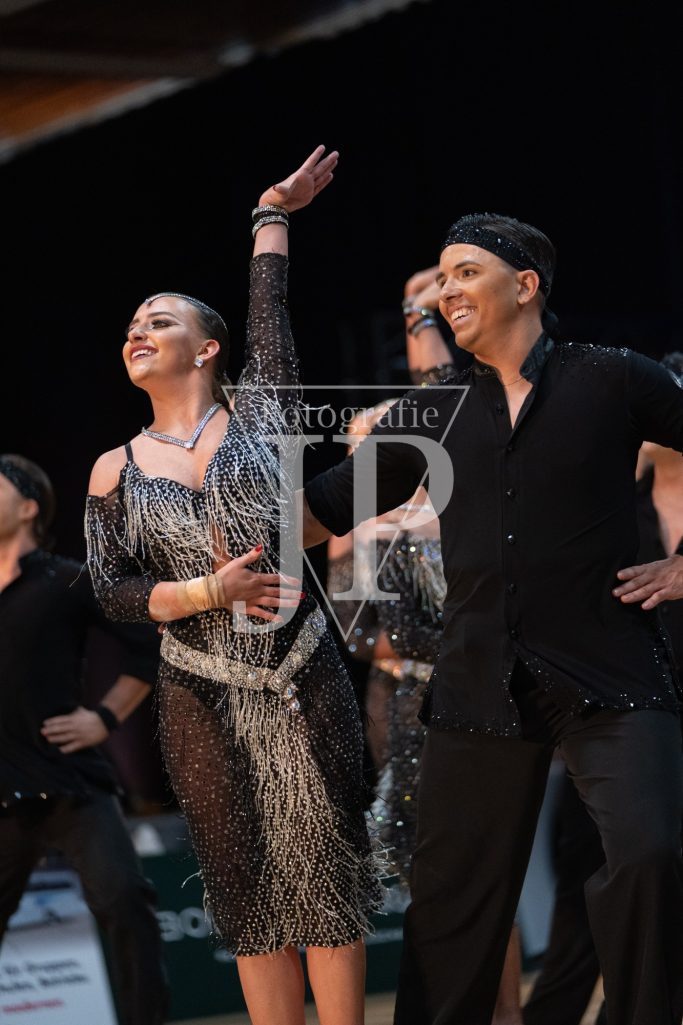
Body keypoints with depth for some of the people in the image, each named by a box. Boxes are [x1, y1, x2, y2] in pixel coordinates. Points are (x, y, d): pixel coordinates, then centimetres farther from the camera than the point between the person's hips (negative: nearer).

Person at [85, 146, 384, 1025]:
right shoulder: (116, 470, 7)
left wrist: (273, 215, 12)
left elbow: (270, 313, 4)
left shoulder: (256, 416, 4)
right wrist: (209, 593, -11)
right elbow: (111, 588, 2)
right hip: (204, 701, 2)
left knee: (327, 875, -2)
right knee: (248, 888, 5)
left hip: (304, 682, -1)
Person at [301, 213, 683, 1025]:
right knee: (452, 895, 7)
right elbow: (314, 518, 13)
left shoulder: (611, 381, 2)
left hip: (608, 676, -4)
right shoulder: (430, 416, 12)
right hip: (481, 683, 4)